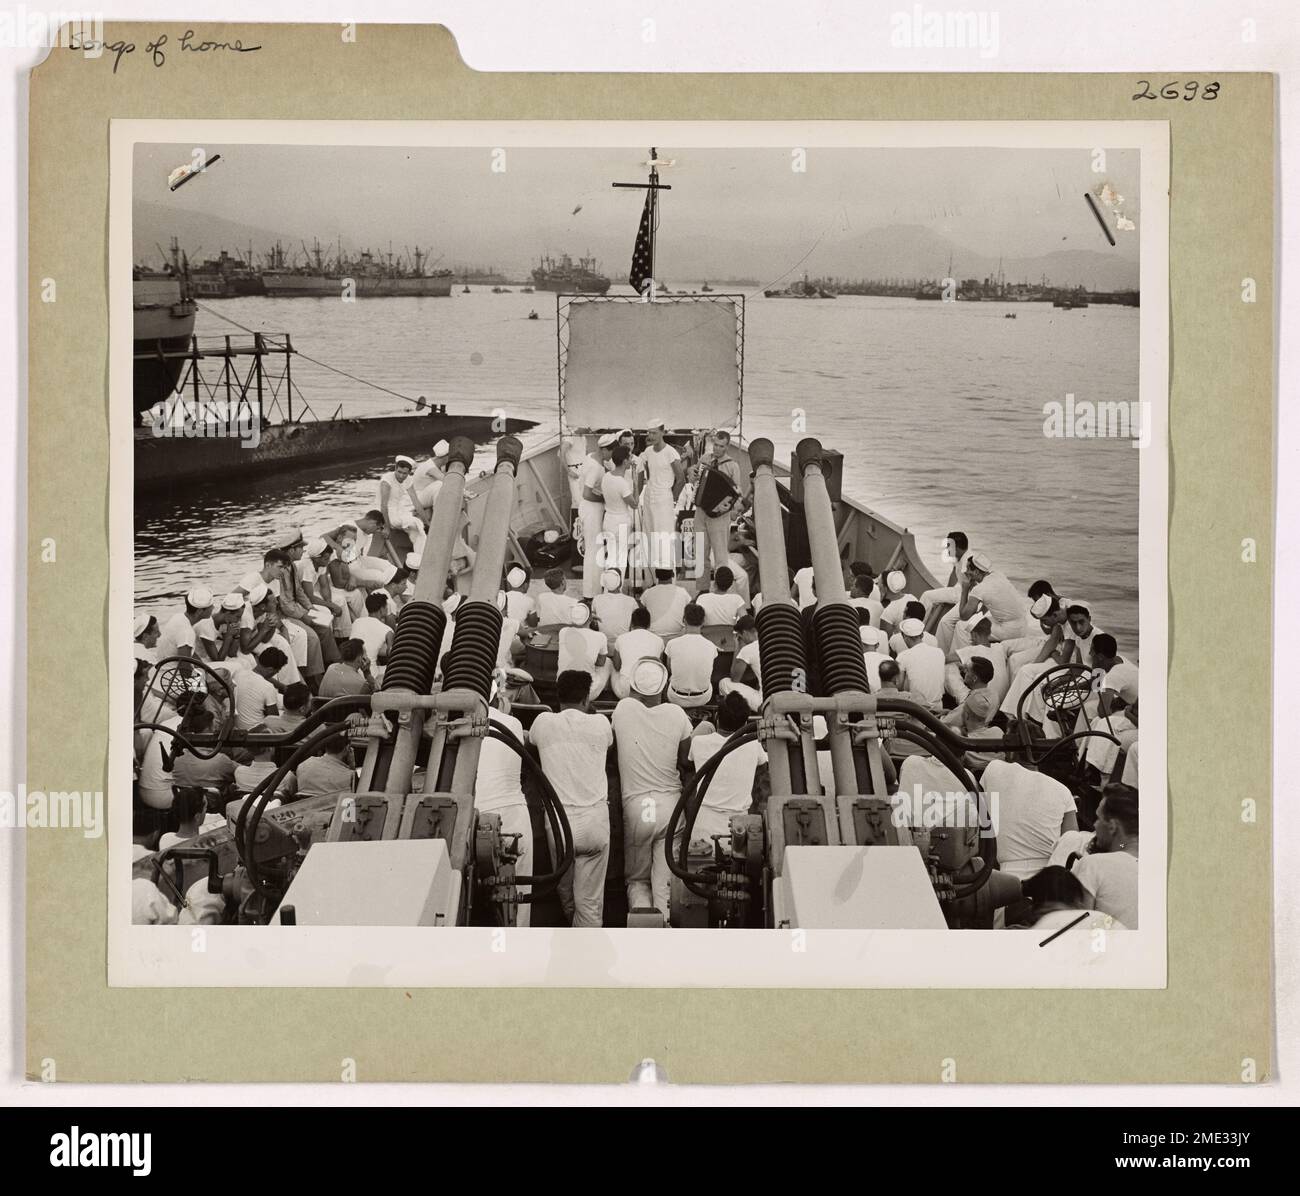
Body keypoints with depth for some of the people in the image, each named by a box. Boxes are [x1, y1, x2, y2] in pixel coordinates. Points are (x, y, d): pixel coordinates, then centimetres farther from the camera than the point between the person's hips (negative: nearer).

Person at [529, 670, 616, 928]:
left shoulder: (544, 722, 2)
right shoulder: (600, 724, 1)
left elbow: (529, 740, 25)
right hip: (595, 823, -1)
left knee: (565, 891, 22)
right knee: (590, 902, 2)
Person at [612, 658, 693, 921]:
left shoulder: (623, 709, -4)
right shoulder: (678, 715, -2)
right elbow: (685, 761, 9)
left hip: (635, 806, -1)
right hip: (671, 805, 1)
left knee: (636, 880, 14)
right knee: (667, 884, 4)